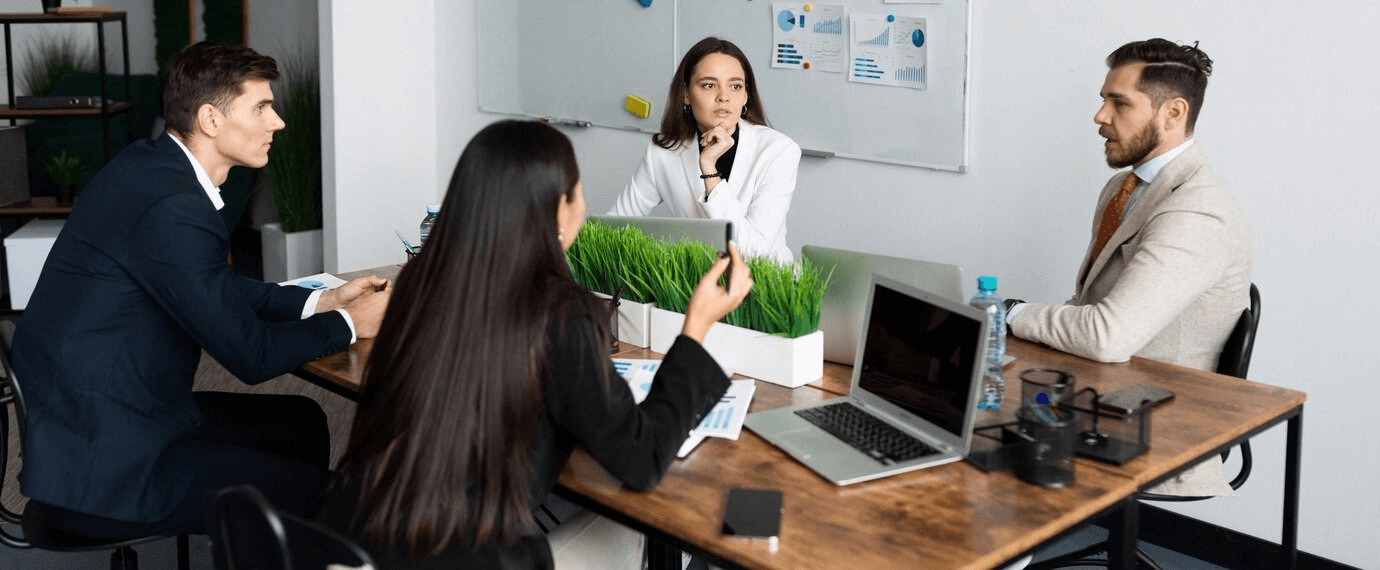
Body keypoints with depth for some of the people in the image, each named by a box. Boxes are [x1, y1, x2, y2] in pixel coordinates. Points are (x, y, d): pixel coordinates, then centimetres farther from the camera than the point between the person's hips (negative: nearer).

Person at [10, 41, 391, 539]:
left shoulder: (149, 164, 5)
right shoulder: (171, 208, -25)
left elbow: (221, 291, 18)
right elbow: (251, 354, -19)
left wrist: (321, 301, 10)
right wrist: (349, 324, -4)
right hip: (101, 469, -10)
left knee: (302, 422, 17)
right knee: (317, 495, -8)